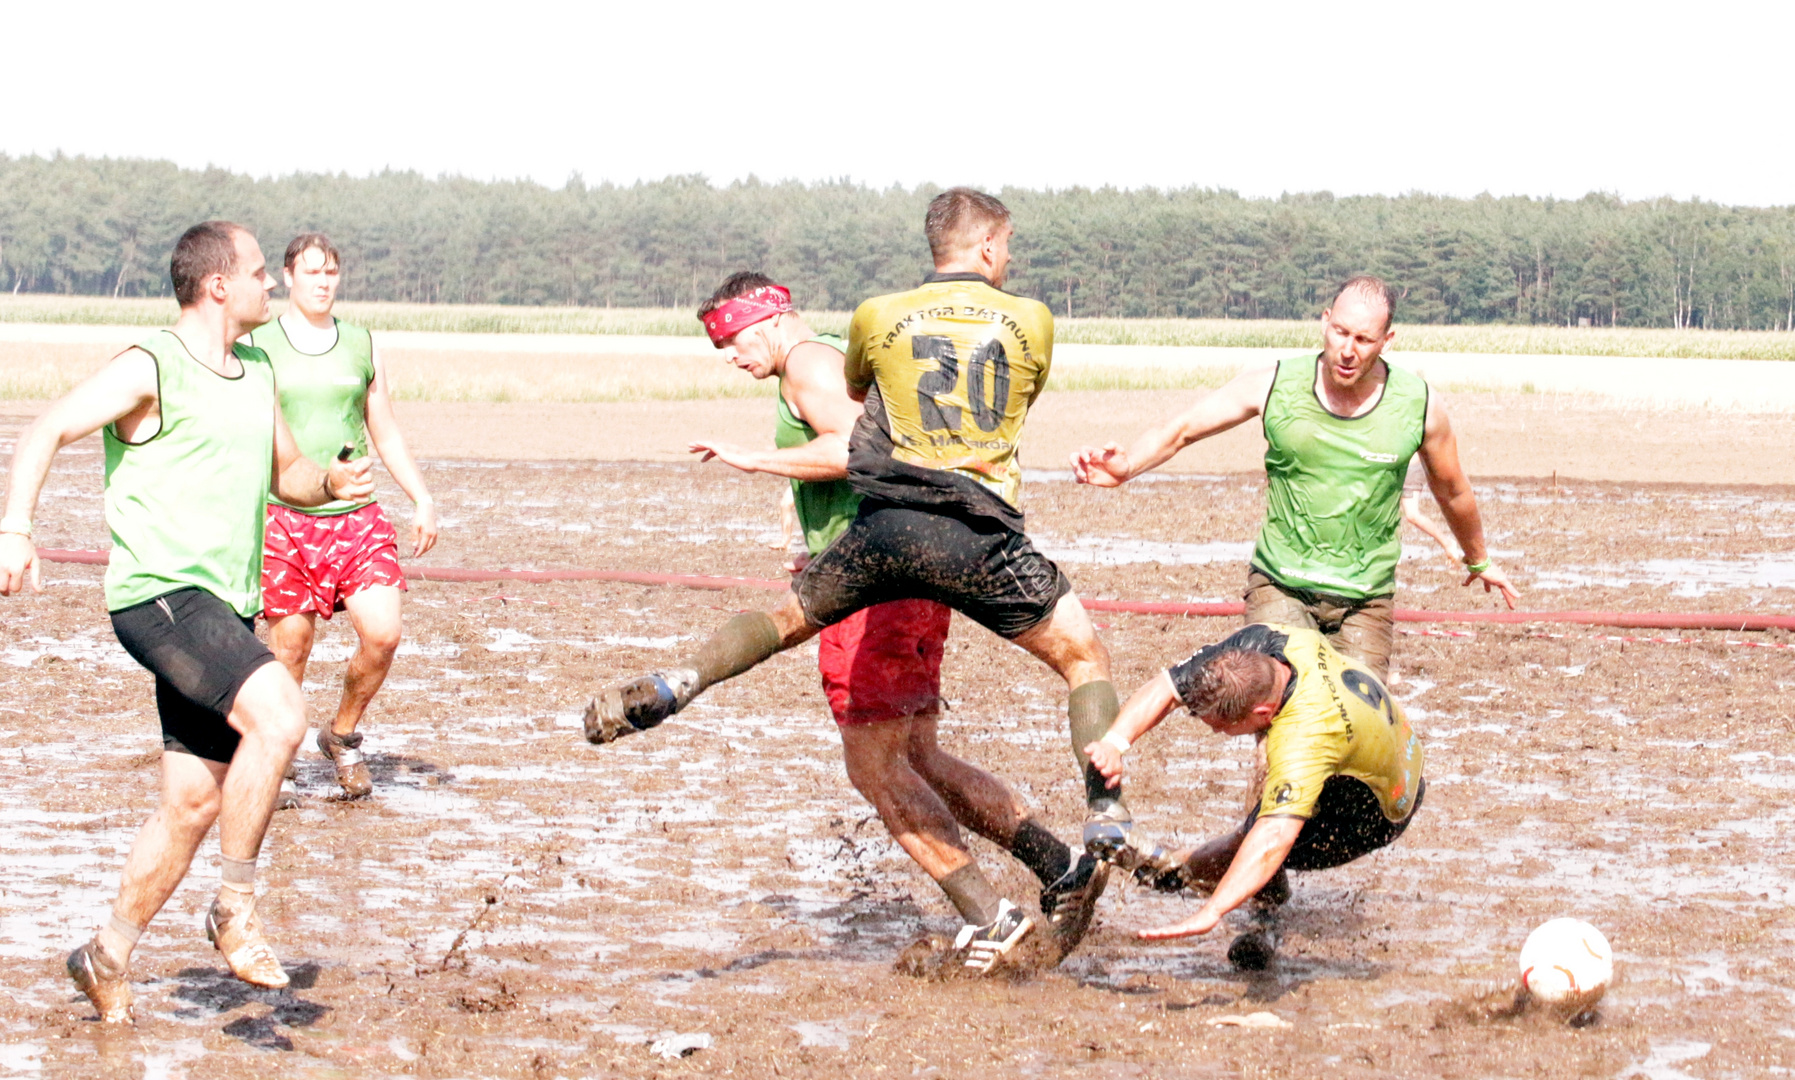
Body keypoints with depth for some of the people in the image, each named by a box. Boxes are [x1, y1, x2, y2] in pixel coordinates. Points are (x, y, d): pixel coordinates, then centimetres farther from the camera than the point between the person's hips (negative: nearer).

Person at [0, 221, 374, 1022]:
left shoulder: (257, 373, 16)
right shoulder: (151, 370, -8)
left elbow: (284, 474, 27)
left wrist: (333, 483, 4)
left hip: (223, 609, 8)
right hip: (158, 591, -8)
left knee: (194, 803, 9)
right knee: (279, 713, -28)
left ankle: (108, 958, 24)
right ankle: (236, 909, -15)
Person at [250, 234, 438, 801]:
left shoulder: (362, 345, 12)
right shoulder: (257, 348, 3)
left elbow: (386, 434, 19)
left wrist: (423, 500, 10)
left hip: (356, 516, 2)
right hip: (285, 517, -2)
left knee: (383, 632, -13)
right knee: (291, 646, -1)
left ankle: (343, 734, 13)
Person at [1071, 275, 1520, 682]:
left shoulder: (1419, 405, -7)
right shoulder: (1273, 386, -9)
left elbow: (1452, 490, 11)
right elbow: (1180, 429, -9)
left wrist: (1478, 560, 28)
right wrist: (1127, 465, -30)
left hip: (1365, 599, 1)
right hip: (1280, 585, -1)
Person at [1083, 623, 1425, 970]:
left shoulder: (1304, 739, -45)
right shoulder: (1252, 645, -23)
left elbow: (1274, 838, -54)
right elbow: (1165, 687, -20)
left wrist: (1210, 912, -63)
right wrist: (1114, 742, -37)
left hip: (1382, 814, -8)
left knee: (1263, 833, -18)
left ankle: (1178, 867, 6)